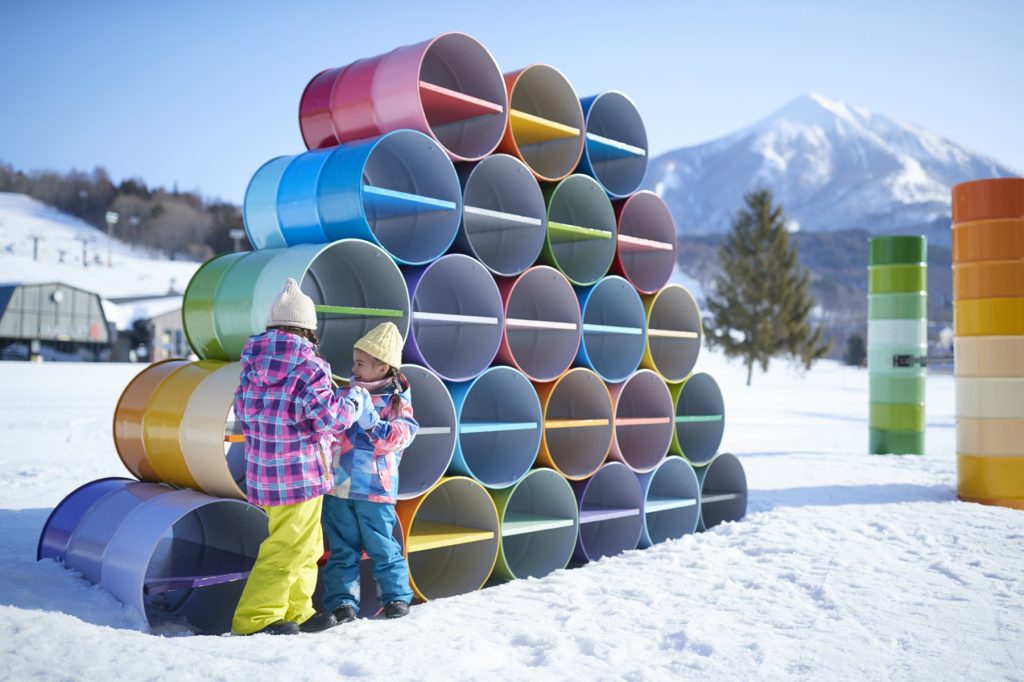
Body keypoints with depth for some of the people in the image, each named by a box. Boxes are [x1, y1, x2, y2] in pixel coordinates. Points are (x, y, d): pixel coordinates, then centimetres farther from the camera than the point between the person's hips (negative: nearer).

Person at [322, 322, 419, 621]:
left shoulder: (397, 401, -2)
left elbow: (400, 435, -18)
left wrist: (371, 422, -30)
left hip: (374, 488, -4)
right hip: (338, 486, 4)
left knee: (382, 547, 3)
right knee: (342, 548, 7)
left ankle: (396, 597, 17)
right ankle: (343, 601, 13)